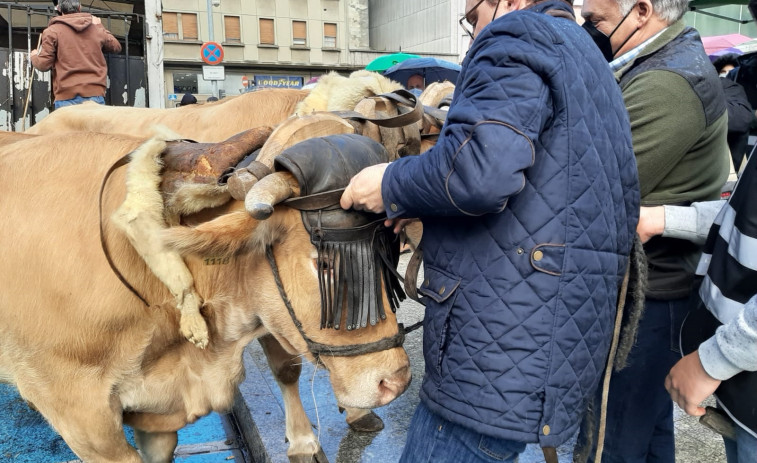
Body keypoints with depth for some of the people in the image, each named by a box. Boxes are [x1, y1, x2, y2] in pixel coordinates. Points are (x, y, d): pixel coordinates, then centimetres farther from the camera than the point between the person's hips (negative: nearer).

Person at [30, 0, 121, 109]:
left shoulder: (52, 31, 3)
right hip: (95, 94, 2)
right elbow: (116, 46, 29)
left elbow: (44, 64, 0)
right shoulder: (97, 29, 11)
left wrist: (34, 57, 24)